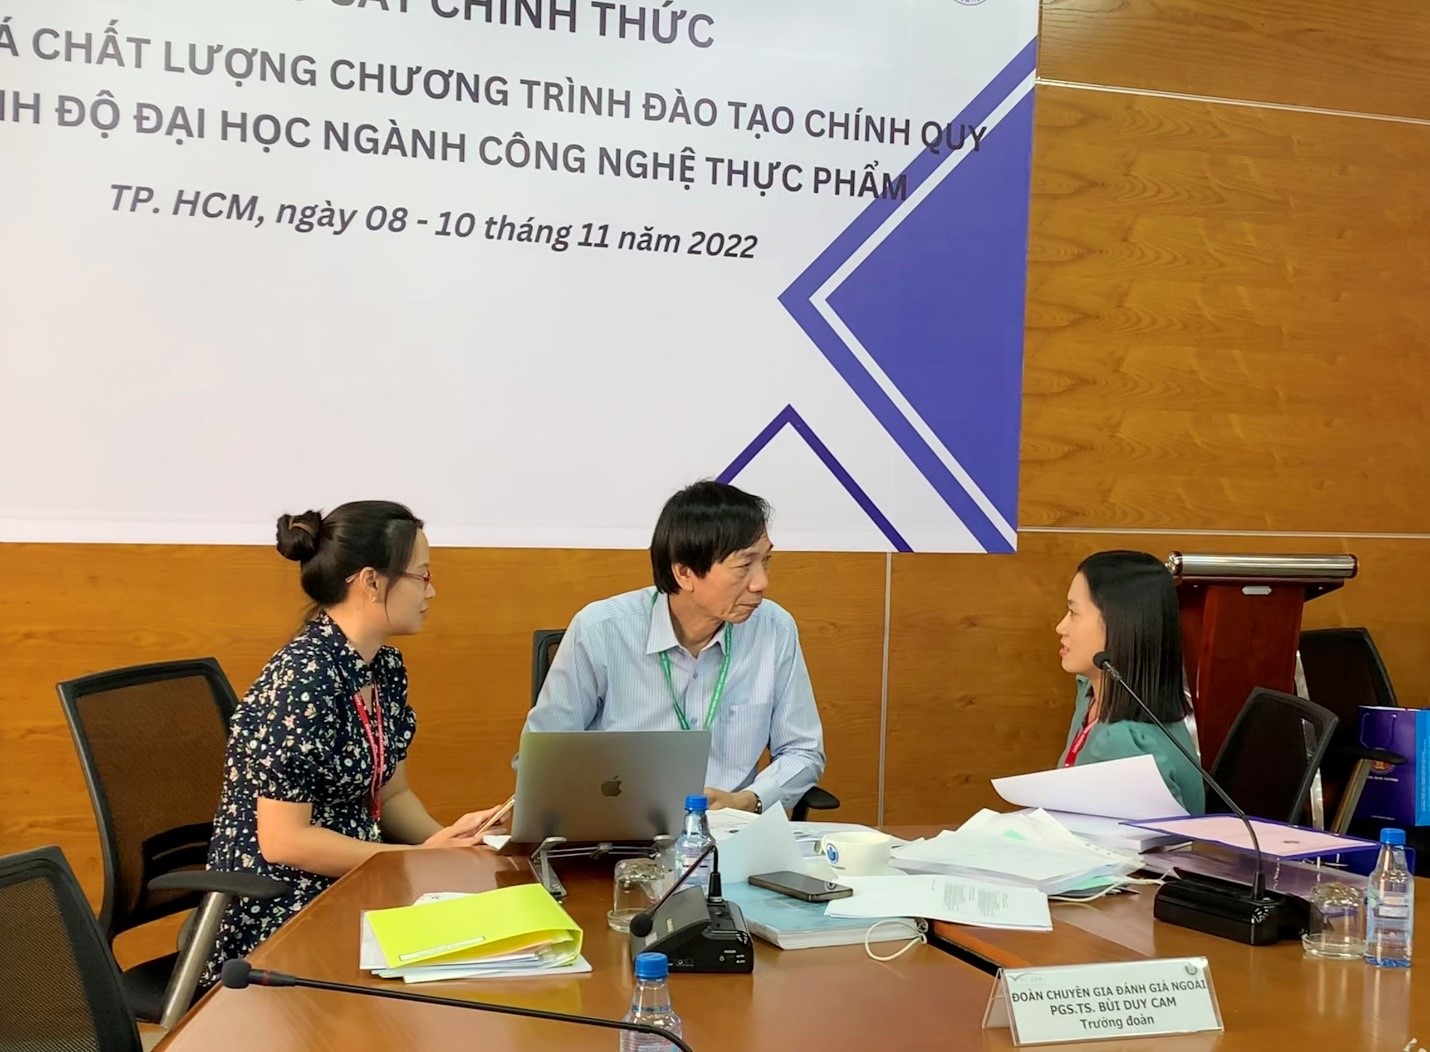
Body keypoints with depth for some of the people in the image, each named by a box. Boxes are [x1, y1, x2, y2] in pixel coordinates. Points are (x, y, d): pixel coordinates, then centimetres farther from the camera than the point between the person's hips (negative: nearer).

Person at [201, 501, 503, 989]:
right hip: (276, 913, -8)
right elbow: (283, 840, -22)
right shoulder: (305, 679, -23)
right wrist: (419, 857, -17)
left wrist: (444, 838, -8)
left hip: (350, 886, 8)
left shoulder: (386, 667, 4)